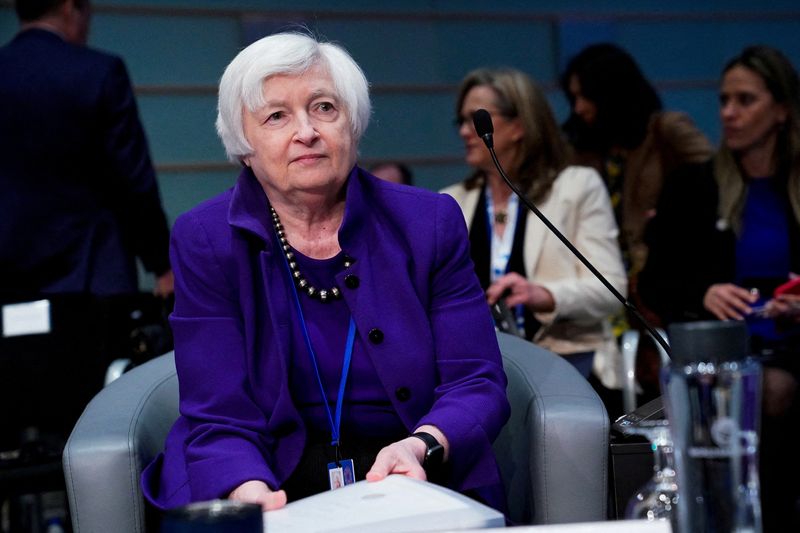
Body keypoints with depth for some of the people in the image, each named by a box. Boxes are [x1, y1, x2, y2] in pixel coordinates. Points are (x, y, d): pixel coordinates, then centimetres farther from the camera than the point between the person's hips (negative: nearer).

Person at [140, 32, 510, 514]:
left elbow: (478, 383, 2)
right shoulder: (203, 241, 2)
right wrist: (249, 492, -25)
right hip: (274, 481, 0)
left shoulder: (430, 223, 5)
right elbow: (220, 420, -4)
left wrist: (422, 448, -20)